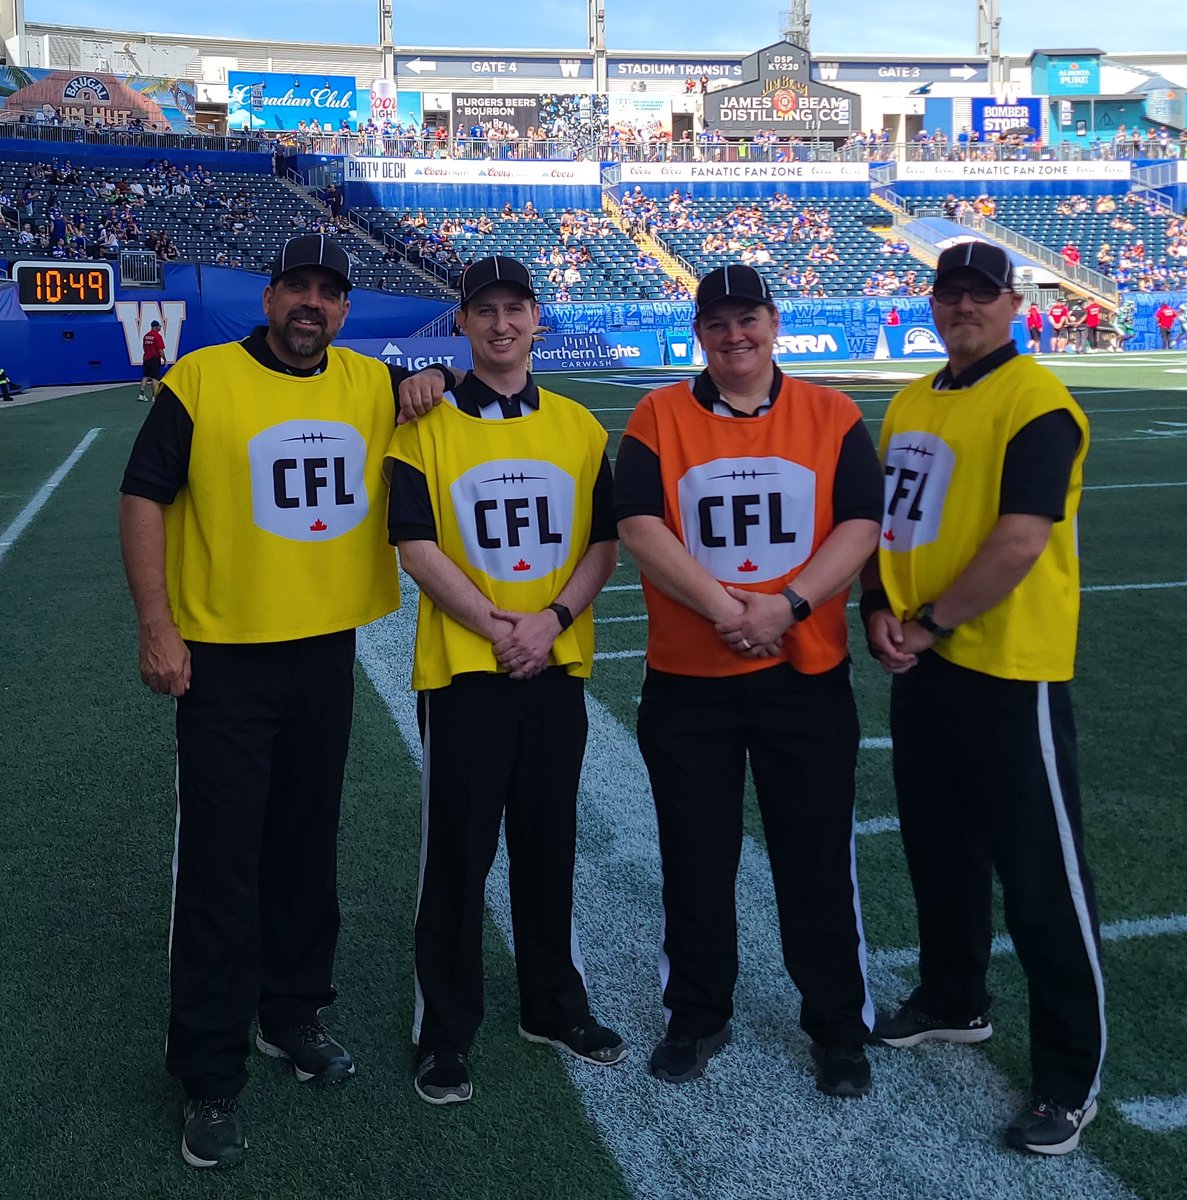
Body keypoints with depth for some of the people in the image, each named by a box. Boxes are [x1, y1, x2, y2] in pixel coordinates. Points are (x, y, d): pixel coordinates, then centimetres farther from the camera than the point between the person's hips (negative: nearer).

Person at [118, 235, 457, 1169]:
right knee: (221, 863, 0)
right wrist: (156, 627, -11)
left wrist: (434, 382, -1)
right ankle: (210, 1075, 13)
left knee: (308, 847, 16)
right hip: (223, 660, -4)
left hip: (327, 652, 4)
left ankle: (294, 1013, 35)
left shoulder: (373, 385, 7)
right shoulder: (202, 380, -6)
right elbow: (144, 498, -5)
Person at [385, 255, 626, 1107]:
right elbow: (417, 547, -8)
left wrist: (552, 619, -11)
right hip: (462, 670, -3)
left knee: (549, 845, 14)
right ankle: (446, 1032, 19)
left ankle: (554, 1005, 32)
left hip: (558, 668, 3)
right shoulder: (427, 428, -1)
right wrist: (498, 625, -15)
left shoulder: (579, 427, 7)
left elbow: (605, 543, 5)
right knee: (458, 854, 4)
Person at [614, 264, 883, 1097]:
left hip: (808, 675, 0)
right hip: (686, 680, 1)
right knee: (695, 861, 12)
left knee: (819, 861, 8)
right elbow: (639, 527, -9)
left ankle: (840, 1027, 26)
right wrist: (721, 607, -19)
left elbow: (861, 526, -5)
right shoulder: (659, 417, 1)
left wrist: (786, 605, -18)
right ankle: (698, 1018, 31)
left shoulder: (832, 416, 3)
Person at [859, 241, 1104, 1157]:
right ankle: (954, 1002, 41)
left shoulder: (1036, 402, -13)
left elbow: (1020, 541, -21)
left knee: (1040, 875, -1)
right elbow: (884, 517, 17)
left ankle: (1071, 1080, 13)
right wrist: (880, 610, 0)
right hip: (922, 666, 8)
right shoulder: (911, 403, 13)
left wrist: (931, 622, -15)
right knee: (939, 848, 21)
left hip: (1010, 671, -8)